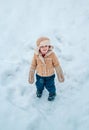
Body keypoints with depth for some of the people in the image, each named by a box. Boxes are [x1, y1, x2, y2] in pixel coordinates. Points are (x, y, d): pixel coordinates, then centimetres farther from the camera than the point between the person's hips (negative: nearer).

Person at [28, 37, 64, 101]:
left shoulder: (52, 54, -27)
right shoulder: (36, 55, -22)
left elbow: (57, 65, -15)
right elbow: (33, 66, -10)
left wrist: (60, 76, -7)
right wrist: (31, 77, -3)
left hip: (50, 75, -2)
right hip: (39, 75, 2)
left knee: (50, 86, 20)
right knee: (39, 85, 28)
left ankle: (52, 93, 55)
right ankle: (39, 91, 64)